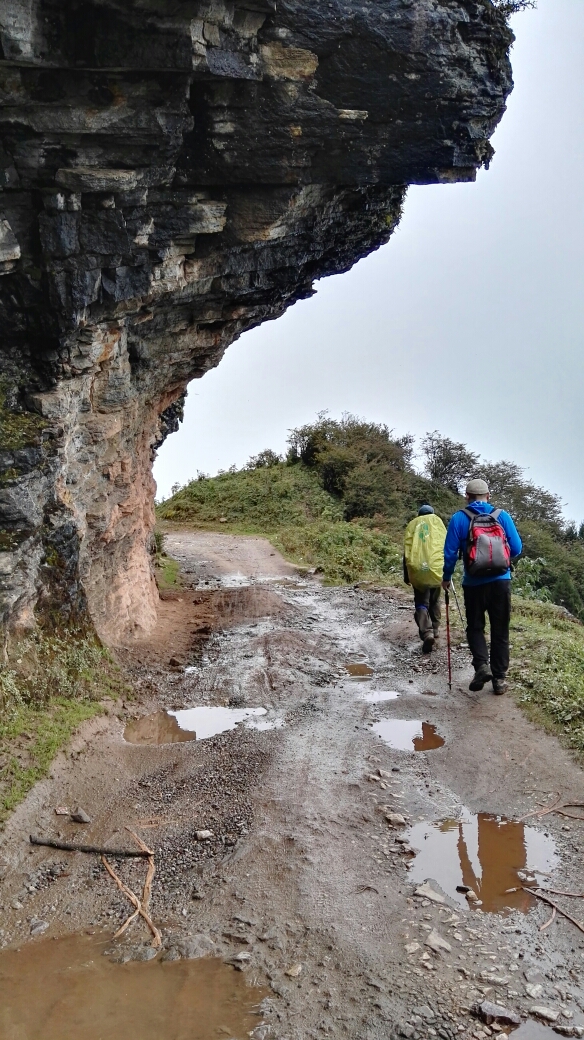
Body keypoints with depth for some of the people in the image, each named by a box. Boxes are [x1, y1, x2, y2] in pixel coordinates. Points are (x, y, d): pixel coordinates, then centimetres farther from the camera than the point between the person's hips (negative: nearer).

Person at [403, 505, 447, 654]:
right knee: (434, 602, 20)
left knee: (421, 603, 4)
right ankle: (434, 631, 27)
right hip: (436, 567, 0)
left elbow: (406, 550, 9)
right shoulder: (437, 520, 13)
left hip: (418, 569, 0)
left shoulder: (412, 524, 15)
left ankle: (427, 633, -16)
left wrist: (406, 574, 13)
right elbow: (445, 543, 4)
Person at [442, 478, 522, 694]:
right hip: (501, 582, 1)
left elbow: (450, 552, -4)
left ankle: (482, 665, -4)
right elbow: (516, 548, 2)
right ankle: (499, 678, 13)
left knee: (475, 627, 16)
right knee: (500, 630, 12)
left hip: (474, 584, -1)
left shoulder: (459, 518, -4)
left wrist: (446, 577, 10)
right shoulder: (502, 516, 1)